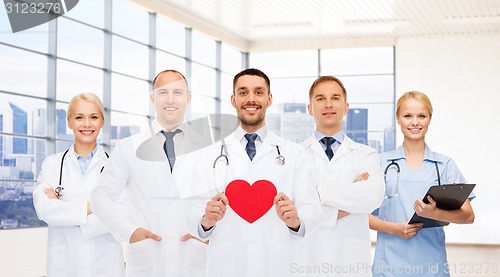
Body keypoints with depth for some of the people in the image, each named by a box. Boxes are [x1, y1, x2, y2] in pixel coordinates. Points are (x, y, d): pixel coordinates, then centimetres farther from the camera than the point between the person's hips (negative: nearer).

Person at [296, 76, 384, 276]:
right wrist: (336, 212, -10)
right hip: (305, 259, -1)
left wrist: (319, 192, -12)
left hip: (351, 261, 1)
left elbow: (373, 197, -13)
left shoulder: (366, 155, 6)